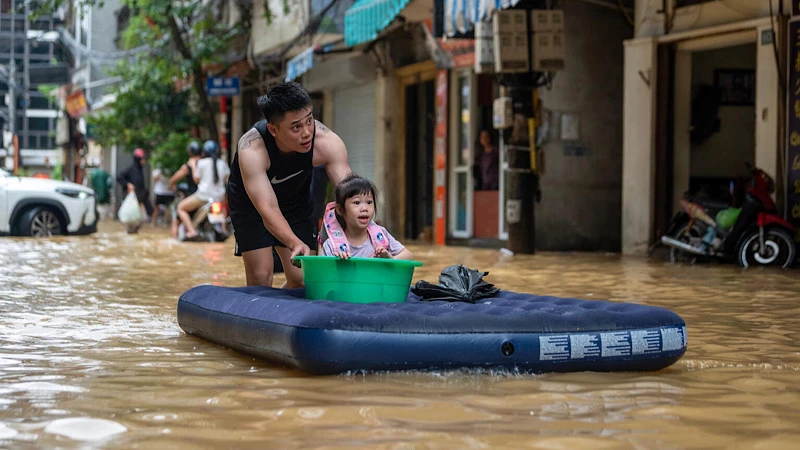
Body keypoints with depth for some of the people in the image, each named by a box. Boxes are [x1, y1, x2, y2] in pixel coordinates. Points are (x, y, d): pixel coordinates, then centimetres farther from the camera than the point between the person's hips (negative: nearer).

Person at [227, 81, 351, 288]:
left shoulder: (328, 142, -30)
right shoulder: (251, 150, -38)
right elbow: (268, 210, -43)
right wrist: (295, 243, -61)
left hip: (296, 199, 3)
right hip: (251, 202, -3)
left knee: (302, 281, 0)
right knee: (260, 278, -14)